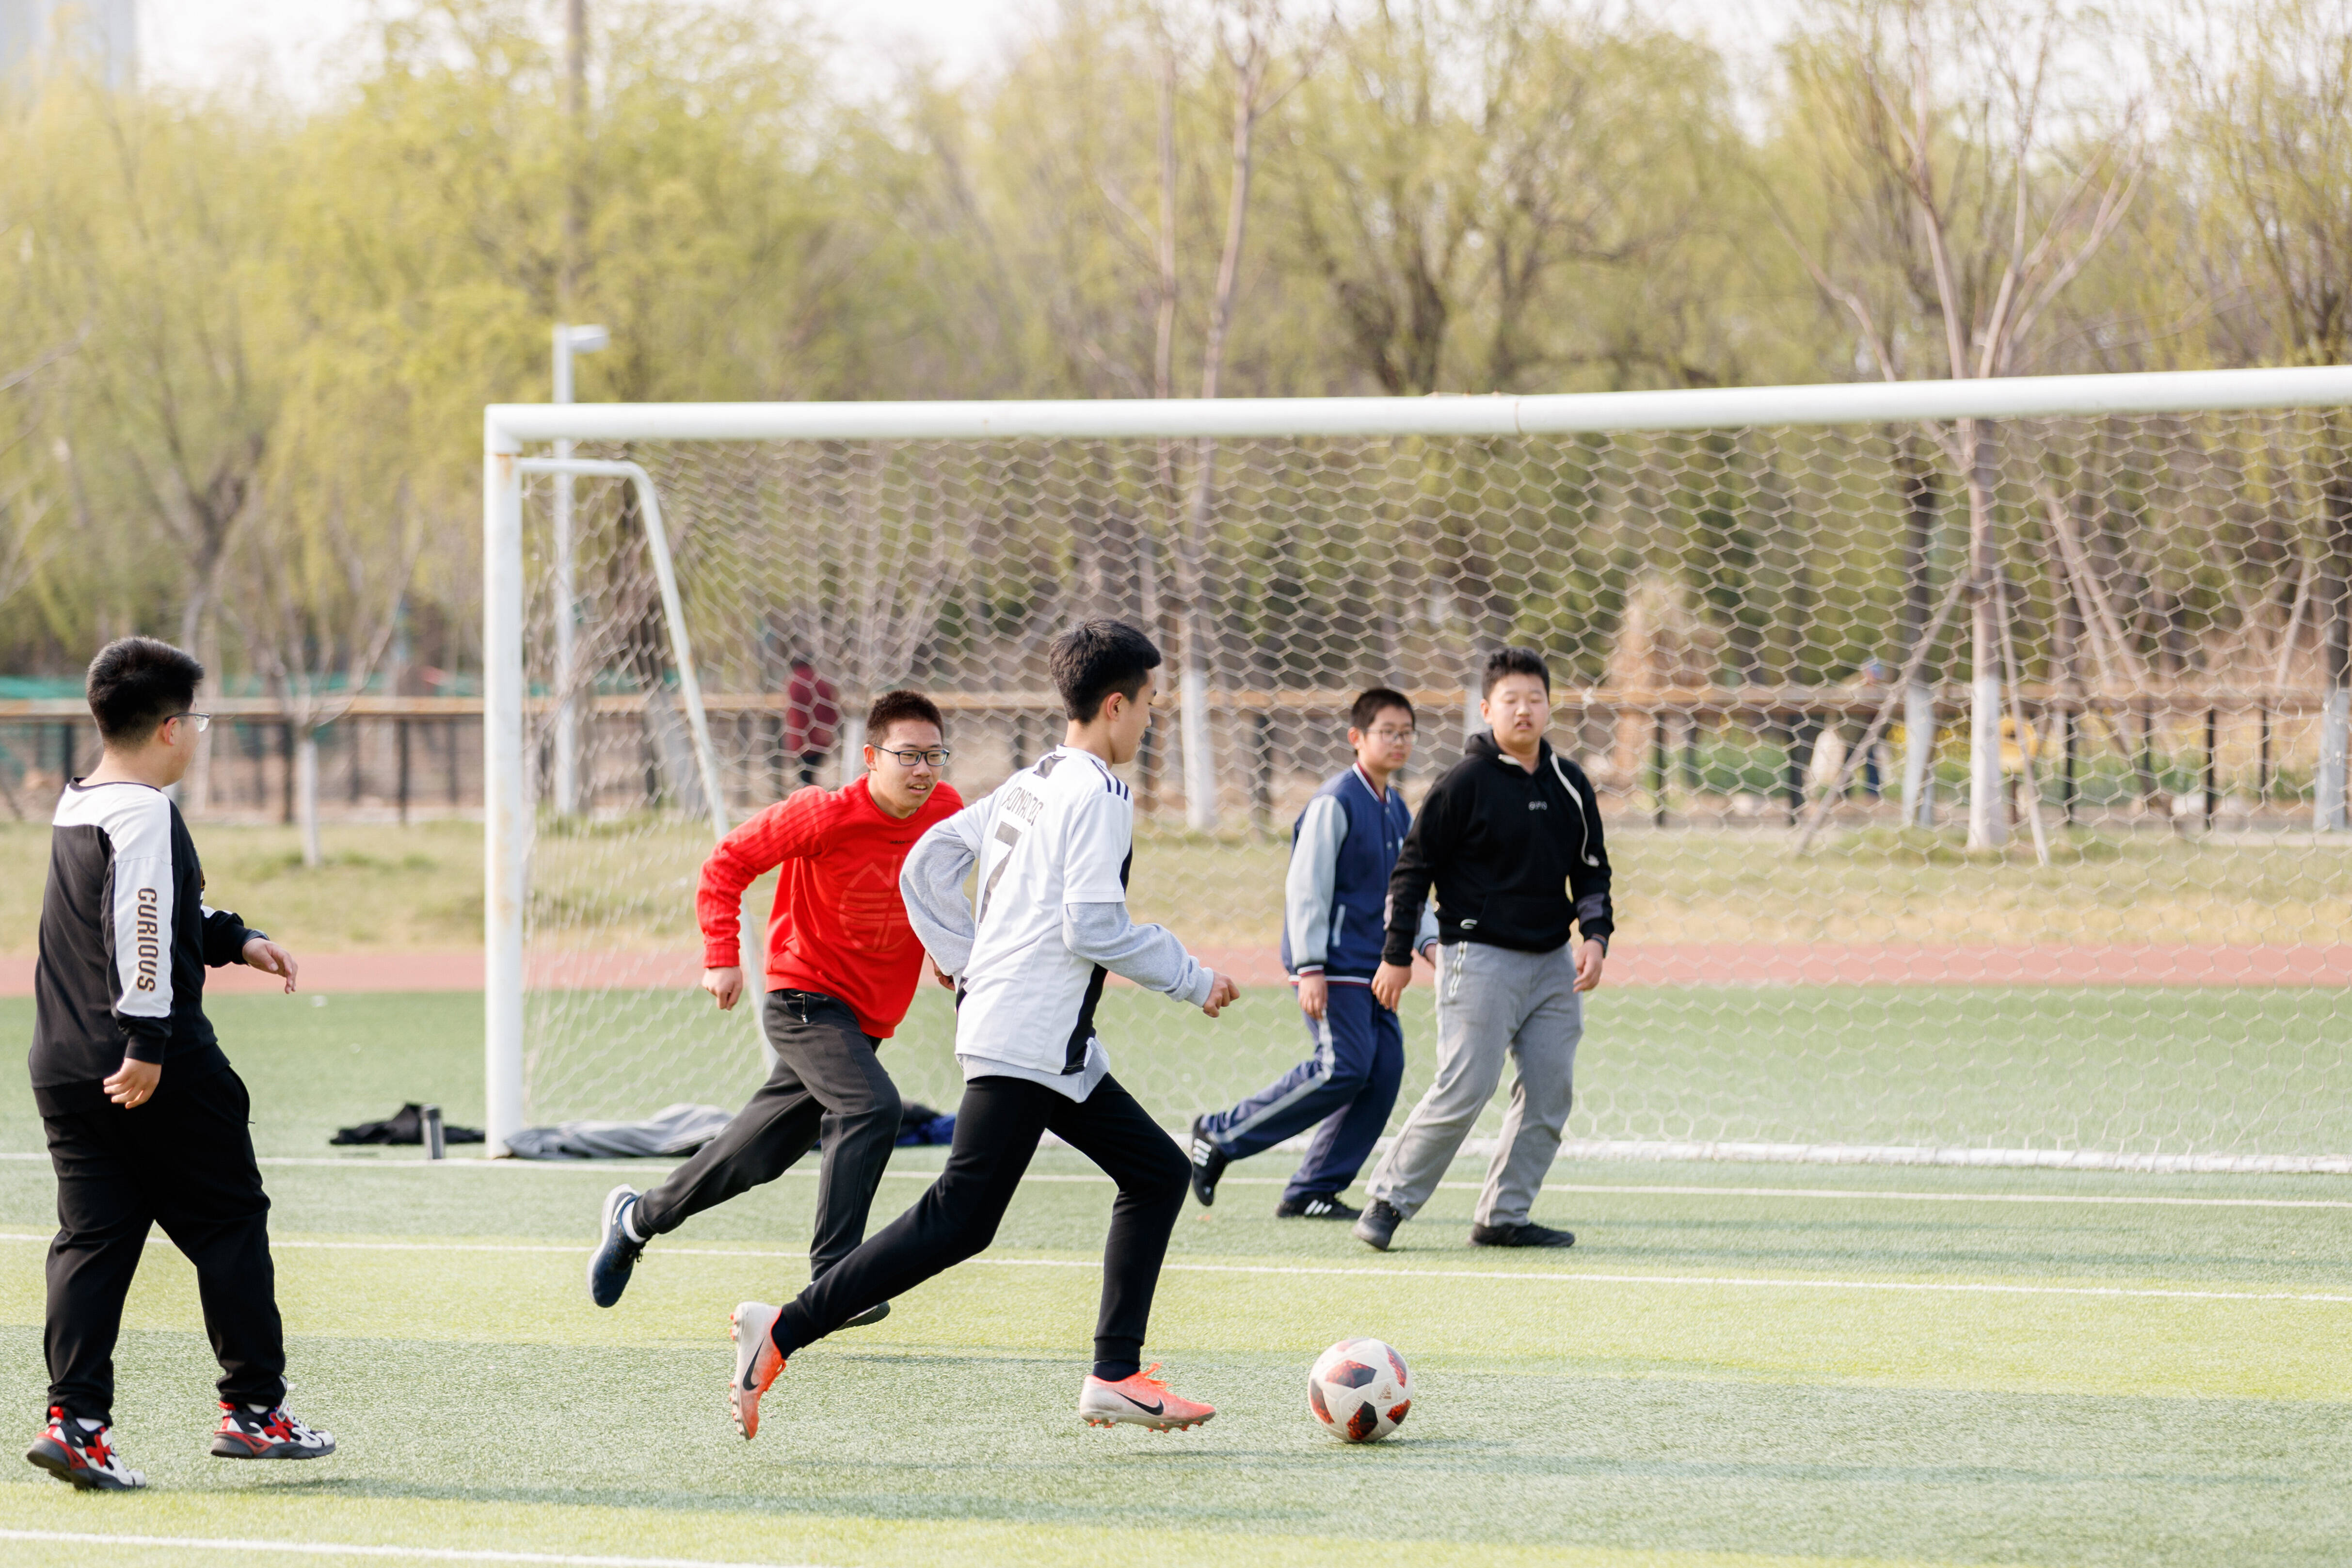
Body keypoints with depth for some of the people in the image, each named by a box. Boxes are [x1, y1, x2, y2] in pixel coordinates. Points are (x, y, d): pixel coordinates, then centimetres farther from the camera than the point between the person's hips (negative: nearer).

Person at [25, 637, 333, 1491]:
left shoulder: (77, 808, 16)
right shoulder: (144, 814, -13)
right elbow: (141, 931, -22)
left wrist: (237, 940, 30)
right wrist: (148, 1043, -25)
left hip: (64, 1068, 8)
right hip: (166, 1069, -8)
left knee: (93, 1238, 5)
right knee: (229, 1225, 5)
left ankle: (76, 1420, -7)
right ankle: (251, 1407, 10)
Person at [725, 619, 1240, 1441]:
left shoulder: (1027, 786, 15)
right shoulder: (1099, 795, -12)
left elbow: (926, 867, 16)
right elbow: (1093, 928, -19)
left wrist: (970, 968, 20)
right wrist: (1194, 980, -8)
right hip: (1031, 1042, -10)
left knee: (1157, 1170, 14)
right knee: (959, 1221, -12)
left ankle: (1115, 1375, 10)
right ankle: (785, 1329, -14)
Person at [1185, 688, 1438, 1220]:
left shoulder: (1398, 812, 16)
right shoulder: (1336, 803, -11)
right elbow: (1306, 887, -15)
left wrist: (1429, 941, 6)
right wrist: (1309, 968, -20)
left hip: (1372, 969, 9)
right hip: (1334, 964, -9)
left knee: (1384, 1074, 0)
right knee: (1344, 1067, -18)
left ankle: (1312, 1193, 5)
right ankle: (1222, 1135, -6)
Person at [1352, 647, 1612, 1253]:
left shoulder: (1570, 786, 10)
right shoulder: (1467, 784, -7)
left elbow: (1592, 871, 19)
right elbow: (1413, 868, -4)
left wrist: (1595, 935, 3)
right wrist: (1398, 956, -5)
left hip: (1553, 962, 6)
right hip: (1480, 958, -6)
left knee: (1549, 1094, 1)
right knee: (1464, 1090, -11)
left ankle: (1504, 1215, 9)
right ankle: (1389, 1200, 1)